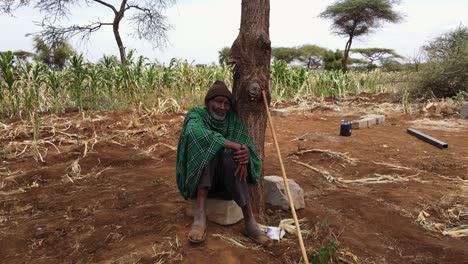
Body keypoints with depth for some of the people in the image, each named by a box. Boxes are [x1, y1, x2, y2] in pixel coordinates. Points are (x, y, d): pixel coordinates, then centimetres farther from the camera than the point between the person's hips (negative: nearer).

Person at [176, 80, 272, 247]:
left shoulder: (232, 119, 1)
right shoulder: (197, 115, -9)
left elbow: (246, 143, -13)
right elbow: (193, 132, -33)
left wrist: (245, 152, -39)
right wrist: (234, 145, -41)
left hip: (227, 175, 2)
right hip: (198, 177, -2)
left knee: (230, 158, -31)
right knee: (209, 145, -29)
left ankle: (250, 222, -31)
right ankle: (200, 213, -37)